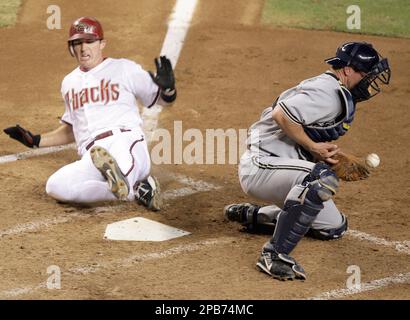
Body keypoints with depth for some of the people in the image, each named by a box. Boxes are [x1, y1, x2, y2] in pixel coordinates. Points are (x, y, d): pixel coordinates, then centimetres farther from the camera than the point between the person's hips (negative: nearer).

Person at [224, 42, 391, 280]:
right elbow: (281, 114, -29)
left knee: (334, 227, 15)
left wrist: (327, 151, 0)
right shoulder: (327, 93, -18)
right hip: (260, 166, -11)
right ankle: (275, 253, -33)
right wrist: (313, 147, -21)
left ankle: (251, 215, 23)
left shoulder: (336, 95, 16)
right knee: (323, 178, -36)